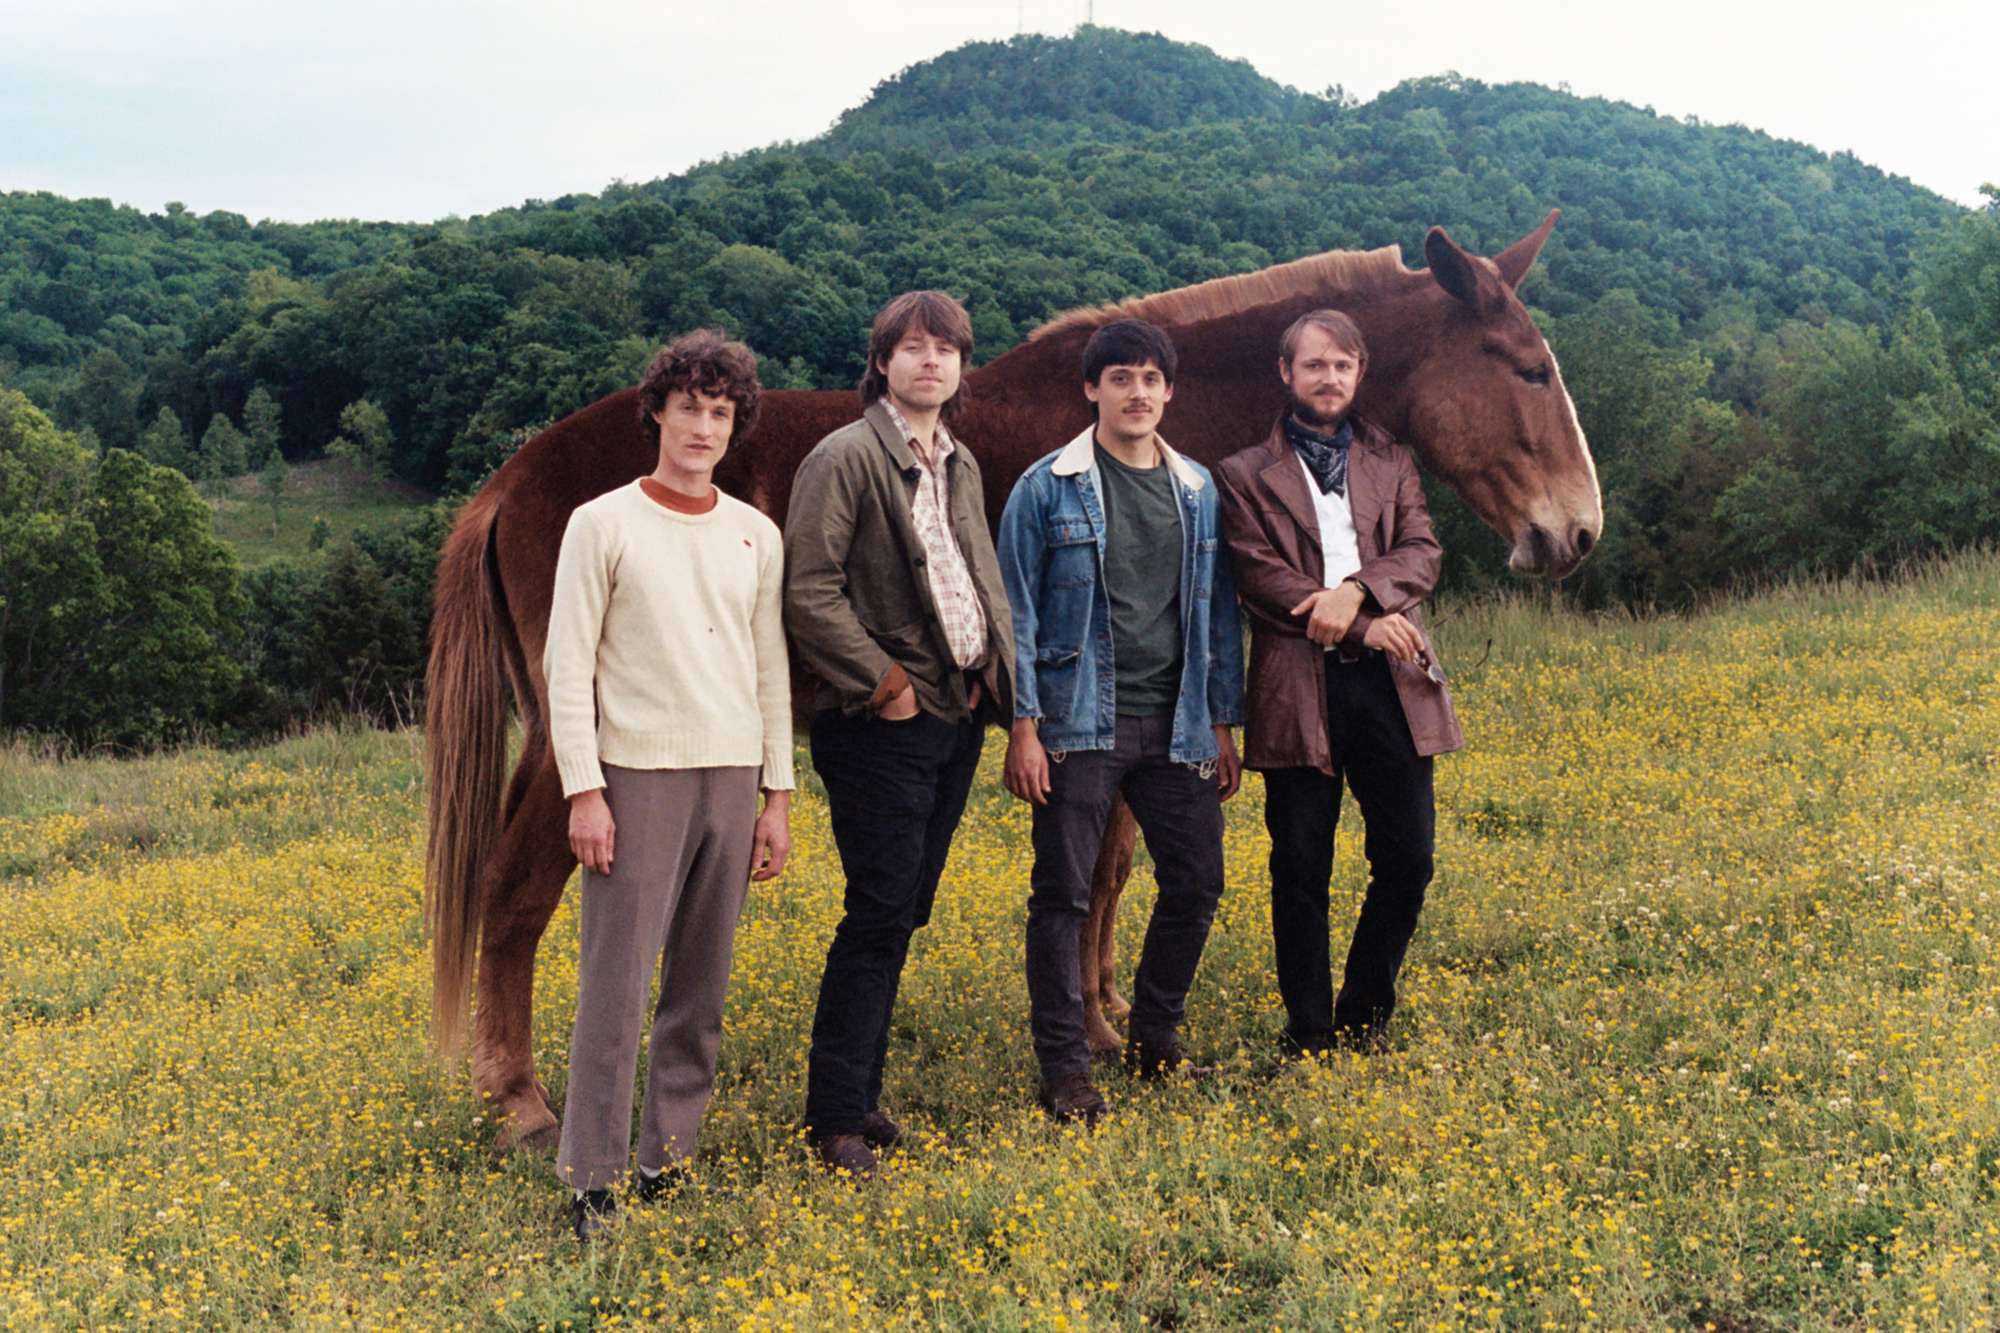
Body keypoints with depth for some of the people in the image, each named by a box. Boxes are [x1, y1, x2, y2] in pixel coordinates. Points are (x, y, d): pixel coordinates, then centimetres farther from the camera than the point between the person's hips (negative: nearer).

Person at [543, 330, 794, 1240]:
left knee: (703, 985, 8)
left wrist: (778, 796, 11)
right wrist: (583, 790, -9)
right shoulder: (603, 525, 0)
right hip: (639, 772, -4)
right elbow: (568, 665, -2)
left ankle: (668, 1157, 18)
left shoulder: (757, 537, 12)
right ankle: (592, 1179, 2)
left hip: (732, 776, 5)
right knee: (617, 983, -6)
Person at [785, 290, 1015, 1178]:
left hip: (958, 714, 8)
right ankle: (837, 1121, 2)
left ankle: (860, 1093, 23)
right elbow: (808, 592, -15)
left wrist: (994, 668, 6)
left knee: (904, 912, 12)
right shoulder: (846, 458, -9)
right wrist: (882, 680, -15)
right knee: (881, 915, -7)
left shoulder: (962, 465, 15)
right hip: (884, 723, -7)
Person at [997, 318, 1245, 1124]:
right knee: (1063, 896, -2)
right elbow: (1017, 613, -3)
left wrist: (1224, 724, 11)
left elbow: (1219, 613, 15)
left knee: (1196, 885, 7)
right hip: (1083, 725, -4)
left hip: (1176, 728, 4)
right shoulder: (1048, 489, -2)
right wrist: (1023, 726, -10)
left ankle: (1156, 1040, 27)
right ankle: (1065, 1068, 8)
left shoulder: (1199, 491, 10)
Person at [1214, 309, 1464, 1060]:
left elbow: (1422, 554, 4)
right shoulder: (1245, 476, 8)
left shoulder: (1390, 463, 18)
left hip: (1390, 683, 3)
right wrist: (1360, 627, -14)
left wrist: (1356, 590, -16)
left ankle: (1364, 1023, 20)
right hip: (1298, 688, -3)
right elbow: (1259, 578, -5)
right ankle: (1309, 1038, 13)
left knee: (1408, 859, 2)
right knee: (1301, 872, 1)